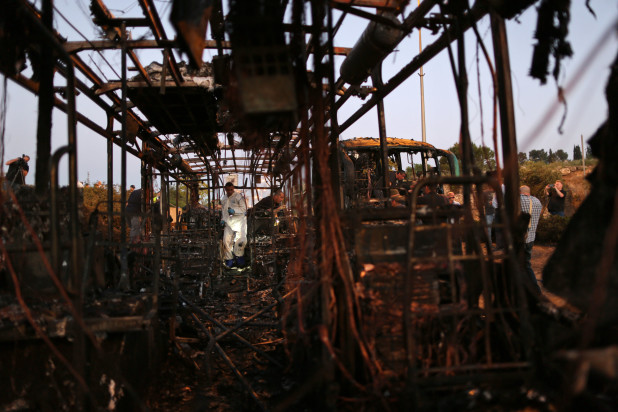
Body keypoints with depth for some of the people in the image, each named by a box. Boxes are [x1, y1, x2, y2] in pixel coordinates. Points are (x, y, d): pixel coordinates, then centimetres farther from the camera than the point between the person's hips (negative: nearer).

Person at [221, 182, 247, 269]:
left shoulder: (239, 196, -3)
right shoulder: (224, 199, 17)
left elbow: (244, 209, -8)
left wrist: (234, 210, -21)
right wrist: (222, 219, 14)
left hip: (239, 221, -5)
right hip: (228, 223, 5)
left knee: (241, 239, -13)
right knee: (226, 240, -2)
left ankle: (238, 256, 8)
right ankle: (229, 259, 9)